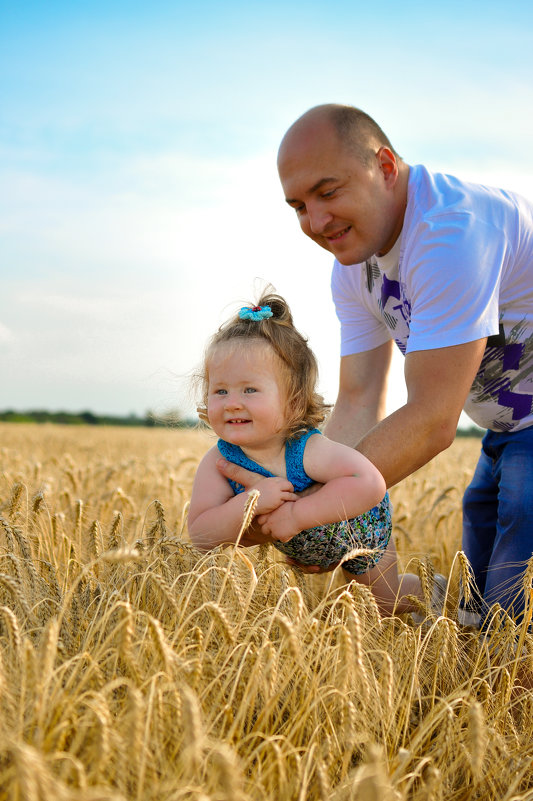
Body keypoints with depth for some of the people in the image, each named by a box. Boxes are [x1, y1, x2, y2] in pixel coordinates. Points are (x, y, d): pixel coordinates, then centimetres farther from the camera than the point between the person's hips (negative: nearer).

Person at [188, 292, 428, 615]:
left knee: (387, 603, 22)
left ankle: (427, 586, 50)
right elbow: (201, 535, -33)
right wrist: (249, 503, -50)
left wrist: (297, 514, -54)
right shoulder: (218, 463, -31)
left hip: (360, 532, -3)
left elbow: (370, 484, -53)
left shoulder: (307, 450, -43)